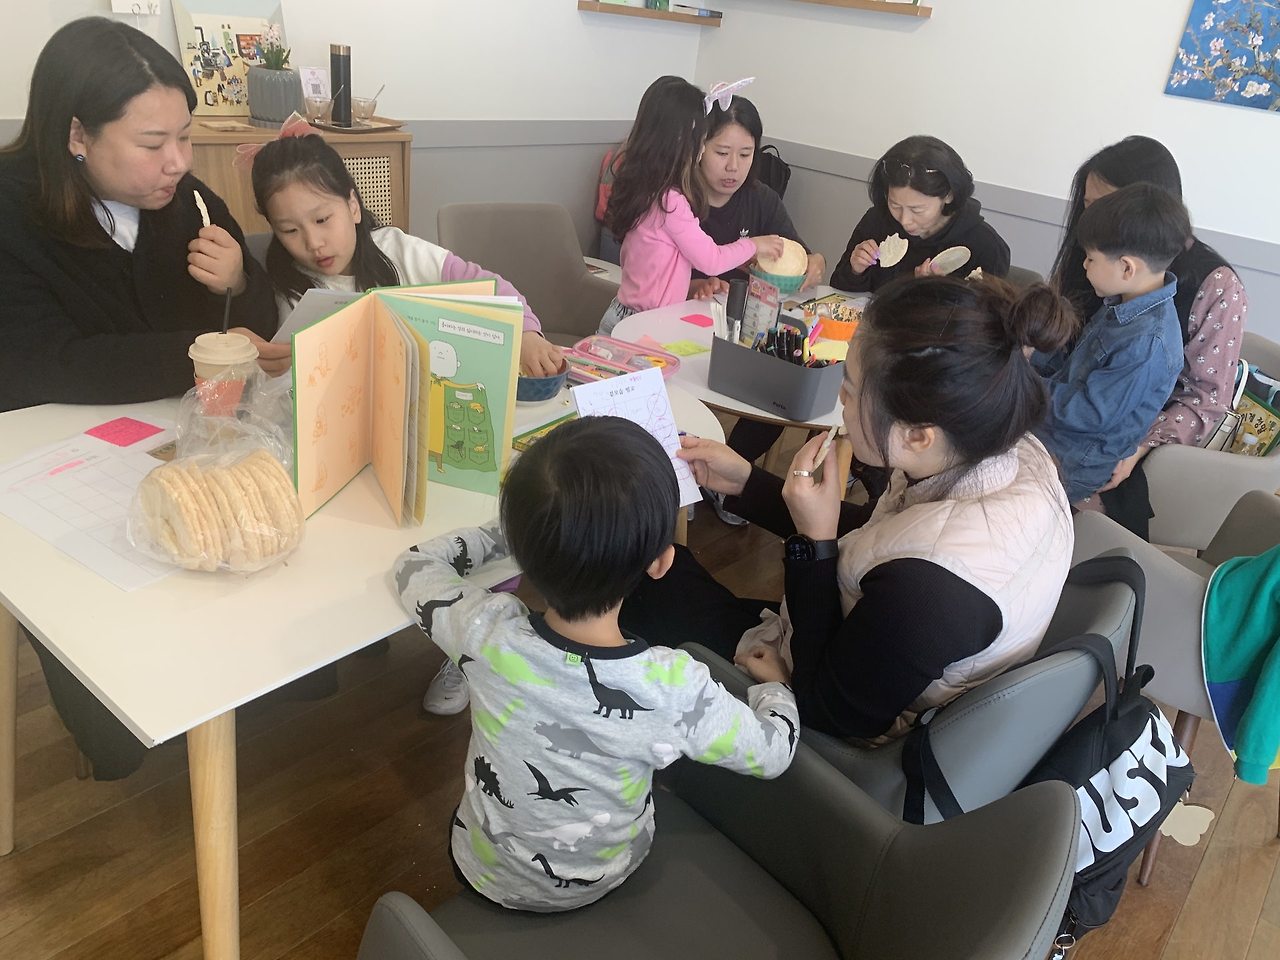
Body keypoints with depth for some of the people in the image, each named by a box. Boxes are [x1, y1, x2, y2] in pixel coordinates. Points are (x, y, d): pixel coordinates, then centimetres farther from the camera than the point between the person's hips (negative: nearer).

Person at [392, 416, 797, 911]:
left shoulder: (485, 634, -34)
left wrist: (515, 534, -2)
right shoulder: (675, 689, -36)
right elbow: (772, 753, -15)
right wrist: (773, 683, 5)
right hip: (602, 881, 1)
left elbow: (415, 562, -11)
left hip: (486, 872, 0)